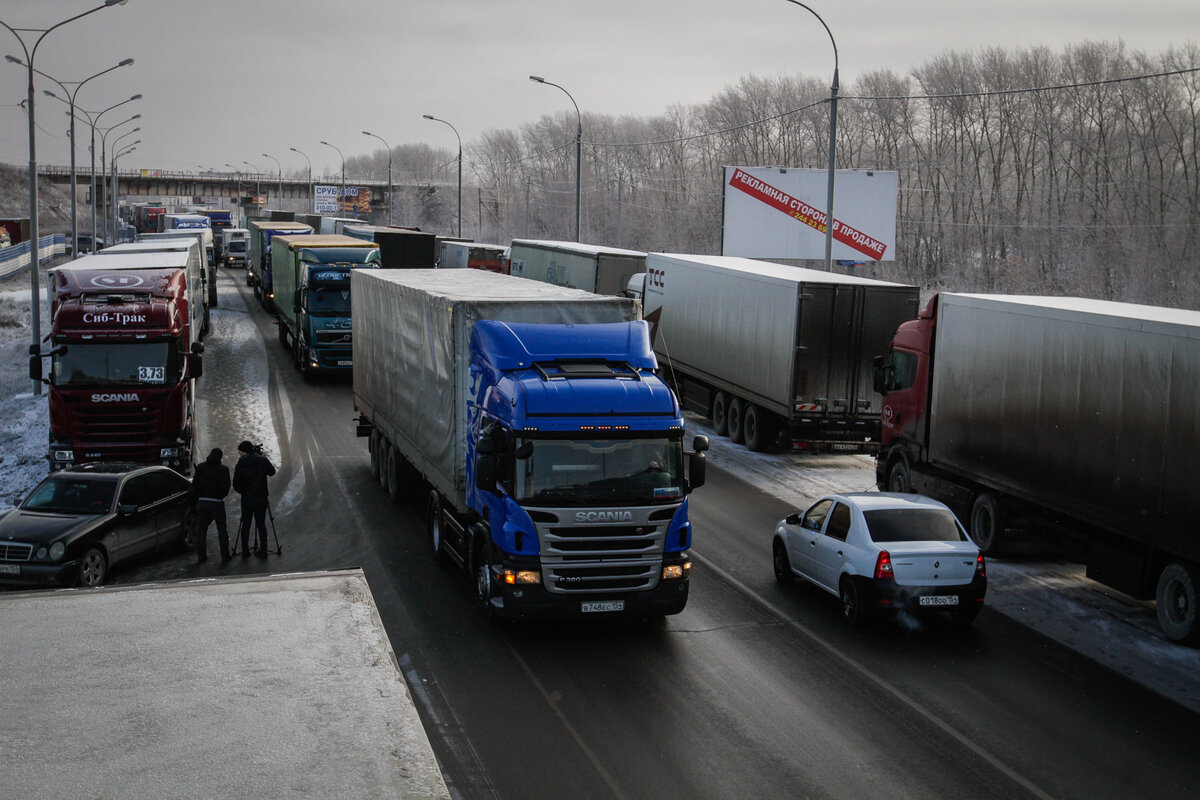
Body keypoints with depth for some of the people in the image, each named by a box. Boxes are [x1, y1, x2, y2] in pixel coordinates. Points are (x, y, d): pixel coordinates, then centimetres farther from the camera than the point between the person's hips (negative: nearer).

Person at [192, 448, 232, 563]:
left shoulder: (200, 467, 1)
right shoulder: (223, 469, -9)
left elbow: (194, 485, 2)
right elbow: (226, 488, -8)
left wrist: (199, 496, 14)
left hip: (202, 501, 3)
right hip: (217, 502, -3)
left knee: (201, 529, 9)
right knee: (222, 529, 7)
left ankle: (201, 556, 10)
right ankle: (225, 556, 8)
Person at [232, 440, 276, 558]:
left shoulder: (240, 465, -8)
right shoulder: (263, 460, -6)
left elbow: (236, 486, -4)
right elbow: (272, 472, 9)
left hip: (247, 499, -1)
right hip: (261, 499, 1)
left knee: (245, 524, 10)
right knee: (261, 524, 10)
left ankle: (245, 551, 10)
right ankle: (262, 550, 12)